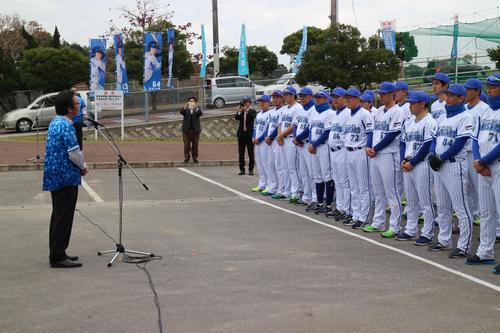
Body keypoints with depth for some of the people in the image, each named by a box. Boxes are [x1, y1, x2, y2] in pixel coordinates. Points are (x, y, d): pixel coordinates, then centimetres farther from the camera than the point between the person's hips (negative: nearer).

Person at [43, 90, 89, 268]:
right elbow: (74, 153, -20)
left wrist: (80, 166, 11)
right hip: (66, 178, -10)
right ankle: (58, 257, -1)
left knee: (58, 216, 15)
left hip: (55, 177, 10)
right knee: (64, 218, -4)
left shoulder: (56, 122, 12)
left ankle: (57, 253, 21)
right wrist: (83, 167, 0)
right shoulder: (66, 126, -19)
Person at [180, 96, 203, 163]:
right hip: (186, 130, 0)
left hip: (195, 130, 0)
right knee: (187, 145, 1)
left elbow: (201, 113, -13)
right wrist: (185, 106, -34)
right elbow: (181, 112, -15)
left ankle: (195, 157, 9)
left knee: (195, 145, 2)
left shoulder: (197, 109, 9)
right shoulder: (185, 110, 7)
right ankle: (186, 157, 8)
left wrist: (196, 108, -32)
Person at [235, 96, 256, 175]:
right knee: (241, 153, 4)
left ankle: (251, 169, 5)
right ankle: (242, 169, 11)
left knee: (251, 153, -1)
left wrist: (247, 110, -25)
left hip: (250, 134, -3)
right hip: (241, 134, 3)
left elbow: (253, 117, -18)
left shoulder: (252, 111, 3)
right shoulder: (240, 111, 9)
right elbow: (236, 118, -9)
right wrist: (239, 111, -24)